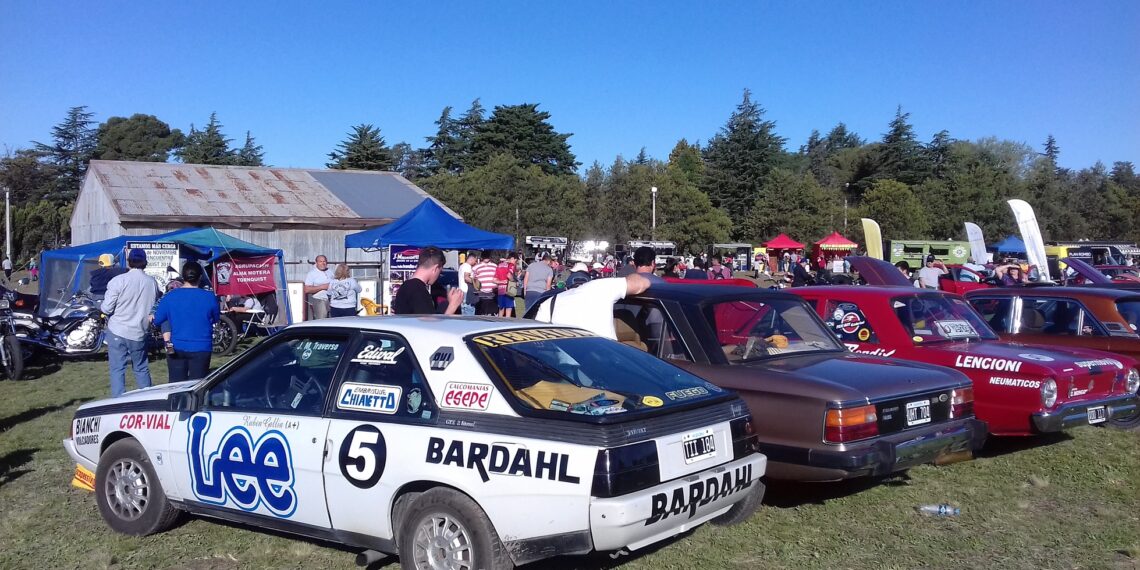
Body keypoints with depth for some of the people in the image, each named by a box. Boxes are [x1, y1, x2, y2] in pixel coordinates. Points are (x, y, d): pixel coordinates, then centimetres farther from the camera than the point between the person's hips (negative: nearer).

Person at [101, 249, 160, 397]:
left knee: (117, 369, 3)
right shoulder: (152, 283, -2)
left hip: (117, 332, -3)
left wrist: (102, 305, 10)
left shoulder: (118, 281, -13)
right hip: (139, 333, 3)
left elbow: (106, 308, -11)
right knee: (142, 369, 17)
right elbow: (154, 308, 5)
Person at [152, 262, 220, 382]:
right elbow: (216, 319, 9)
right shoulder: (209, 297, -7)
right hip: (201, 348, -1)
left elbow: (157, 321, 2)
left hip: (175, 348, 2)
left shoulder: (169, 297, -4)